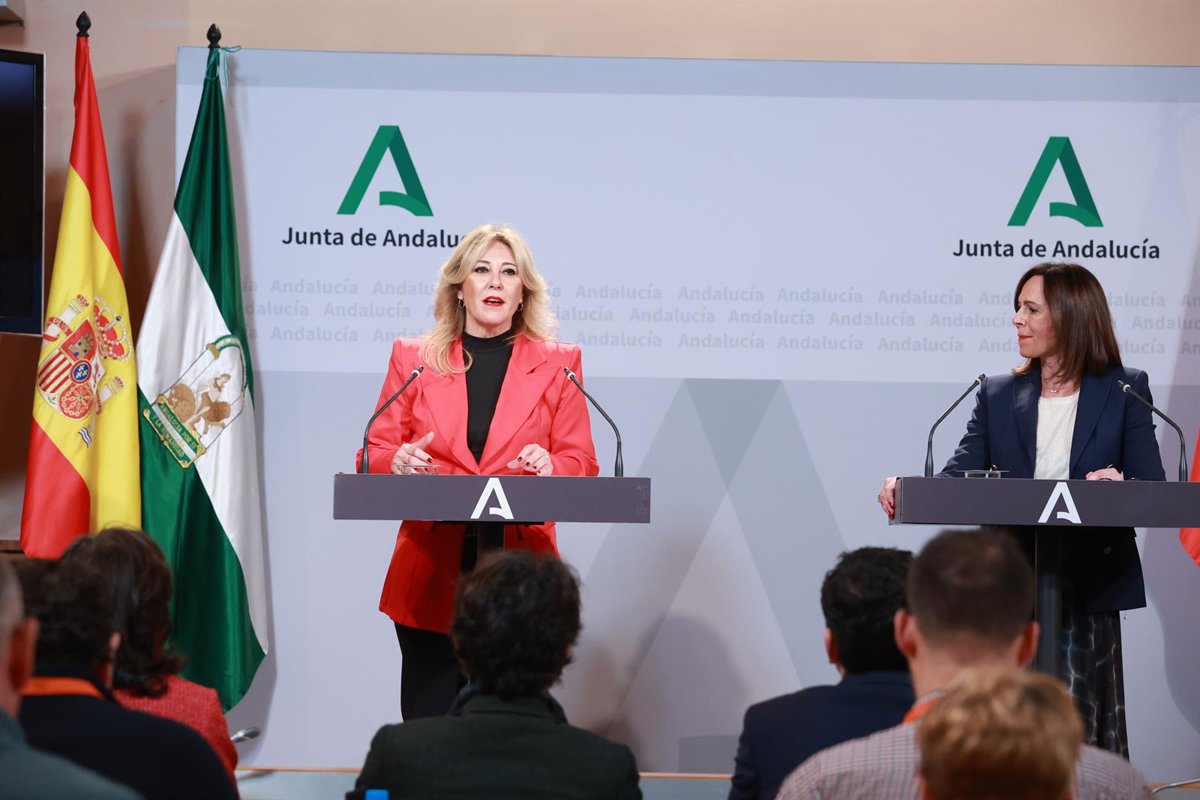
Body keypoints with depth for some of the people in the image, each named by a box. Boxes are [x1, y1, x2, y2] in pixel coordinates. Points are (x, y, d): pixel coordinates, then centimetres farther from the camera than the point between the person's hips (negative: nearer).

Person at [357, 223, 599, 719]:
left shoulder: (557, 364, 8)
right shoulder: (414, 358, 9)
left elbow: (582, 466, 7)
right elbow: (373, 455, 10)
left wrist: (550, 467, -15)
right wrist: (399, 461, -13)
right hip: (430, 576, 1)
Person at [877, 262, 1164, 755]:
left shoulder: (1125, 390, 3)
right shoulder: (999, 395, 10)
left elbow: (1153, 487, -4)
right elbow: (961, 474, -1)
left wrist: (1121, 486, -27)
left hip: (1090, 586, -2)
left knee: (1079, 729, -1)